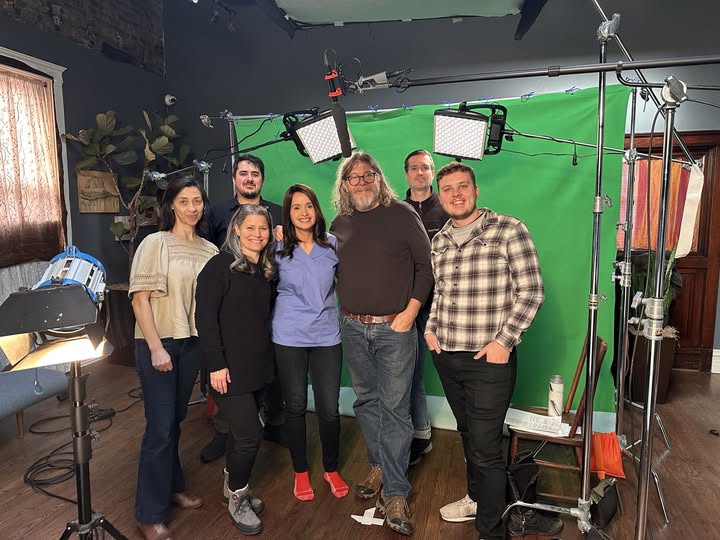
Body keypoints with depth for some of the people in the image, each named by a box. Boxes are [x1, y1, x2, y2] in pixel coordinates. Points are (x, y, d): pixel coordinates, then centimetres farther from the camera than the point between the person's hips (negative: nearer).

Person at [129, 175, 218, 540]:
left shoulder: (210, 250, 5)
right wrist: (156, 347, -16)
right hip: (156, 343, -4)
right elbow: (139, 297, -12)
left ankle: (172, 486, 35)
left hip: (192, 343, 4)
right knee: (160, 427, -1)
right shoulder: (155, 243, -8)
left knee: (175, 420, 17)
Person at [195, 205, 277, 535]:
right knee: (250, 433, -5)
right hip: (230, 367, -6)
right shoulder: (220, 265, -12)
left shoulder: (267, 270, 9)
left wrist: (267, 352, 8)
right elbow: (205, 318, -16)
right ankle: (237, 498, 19)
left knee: (243, 430, 16)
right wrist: (216, 364, -18)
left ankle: (233, 485, 38)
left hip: (259, 365, 7)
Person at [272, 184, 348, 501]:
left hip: (326, 336, 1)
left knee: (329, 410, 4)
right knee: (295, 407, 12)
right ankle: (300, 472, 33)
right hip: (289, 338, -1)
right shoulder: (277, 248, -2)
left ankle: (331, 469, 31)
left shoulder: (332, 245, 2)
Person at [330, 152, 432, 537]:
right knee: (366, 401, 15)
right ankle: (379, 466, 35)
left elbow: (425, 264, -4)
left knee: (394, 407, 0)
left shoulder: (401, 214, -4)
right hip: (352, 328, 5)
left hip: (394, 328, -4)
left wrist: (412, 309, -10)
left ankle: (395, 493, 11)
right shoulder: (340, 224, 8)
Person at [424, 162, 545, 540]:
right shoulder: (438, 242, 9)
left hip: (489, 359, -6)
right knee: (467, 434, 21)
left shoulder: (509, 230, -9)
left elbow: (531, 291, -10)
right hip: (446, 357, 6)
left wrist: (504, 341, -14)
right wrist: (431, 328, 7)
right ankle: (476, 499, 42)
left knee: (485, 448, -3)